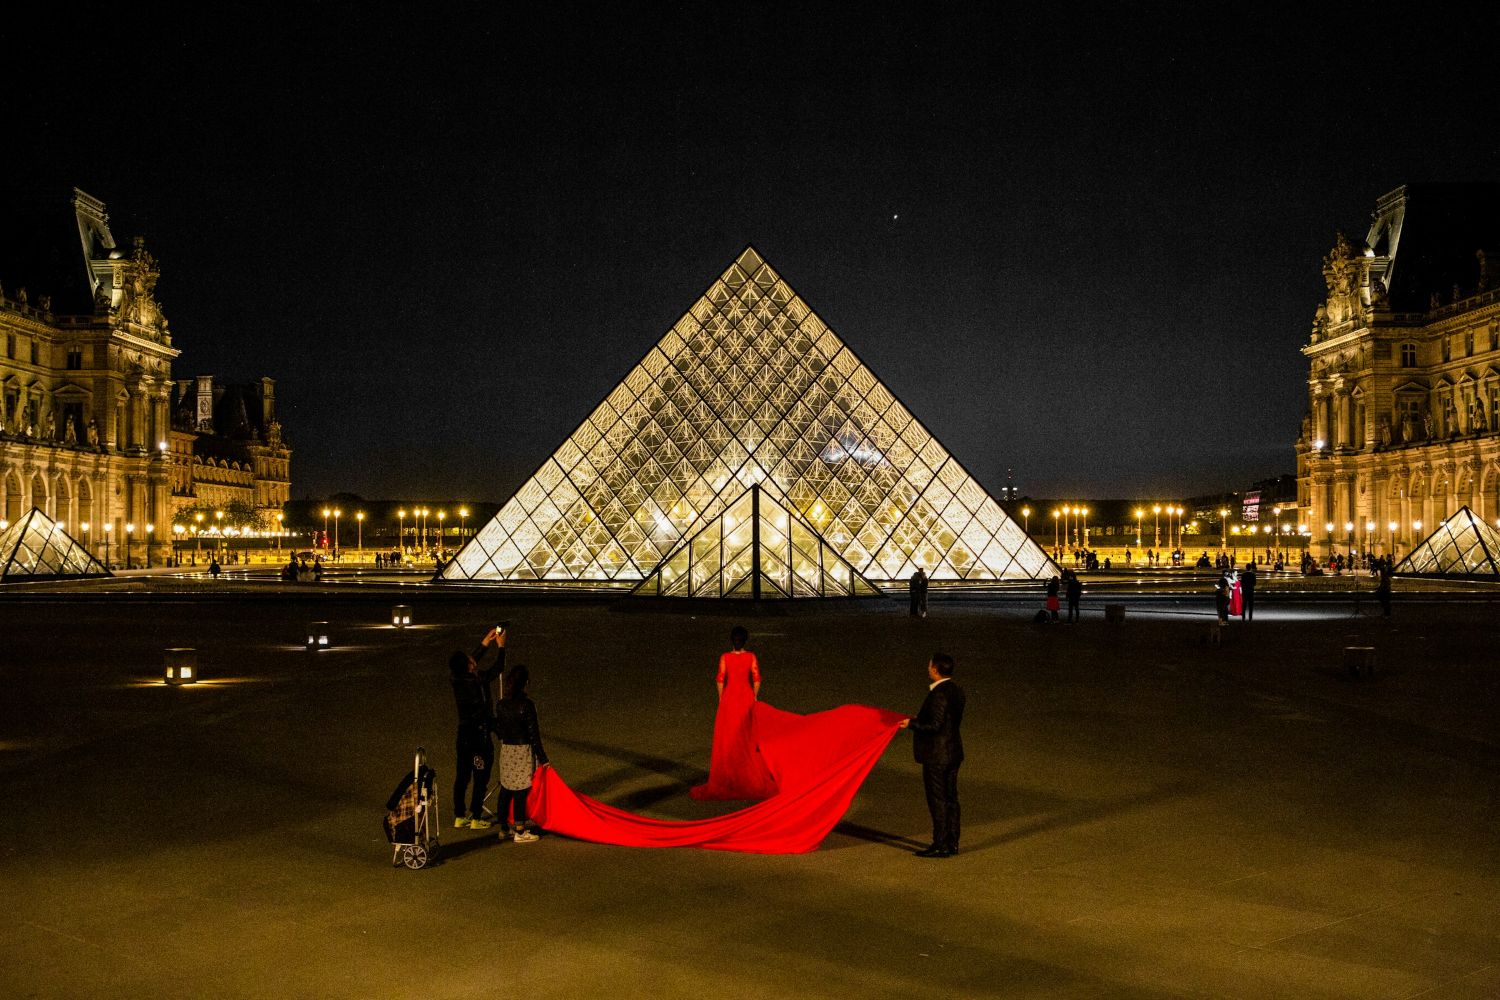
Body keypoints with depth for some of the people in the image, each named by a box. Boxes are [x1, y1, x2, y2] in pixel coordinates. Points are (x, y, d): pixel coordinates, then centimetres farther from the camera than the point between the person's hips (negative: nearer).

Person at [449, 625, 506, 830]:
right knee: (481, 779, 7)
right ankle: (476, 819, 14)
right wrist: (501, 646, 4)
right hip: (480, 736, -6)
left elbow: (472, 661, 12)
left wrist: (485, 643, 16)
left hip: (463, 735, 6)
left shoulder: (455, 679, -6)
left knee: (461, 777, 15)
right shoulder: (478, 681, -23)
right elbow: (498, 668, -7)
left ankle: (459, 817, 24)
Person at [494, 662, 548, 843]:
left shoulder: (501, 704, 1)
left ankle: (504, 828, 23)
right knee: (521, 791, 0)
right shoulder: (527, 704, -16)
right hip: (523, 751, -6)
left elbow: (498, 727, 9)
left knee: (506, 789, 14)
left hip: (506, 750, 6)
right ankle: (520, 832, 6)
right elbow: (533, 732, -14)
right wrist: (542, 757, -7)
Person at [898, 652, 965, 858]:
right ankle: (952, 843, 21)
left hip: (937, 756, -9)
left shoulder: (938, 694, -22)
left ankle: (940, 846, 5)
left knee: (937, 800, -1)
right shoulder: (956, 689, 8)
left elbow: (935, 726, -24)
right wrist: (920, 720, 17)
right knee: (950, 798, 14)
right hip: (953, 752, 9)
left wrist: (911, 724, -11)